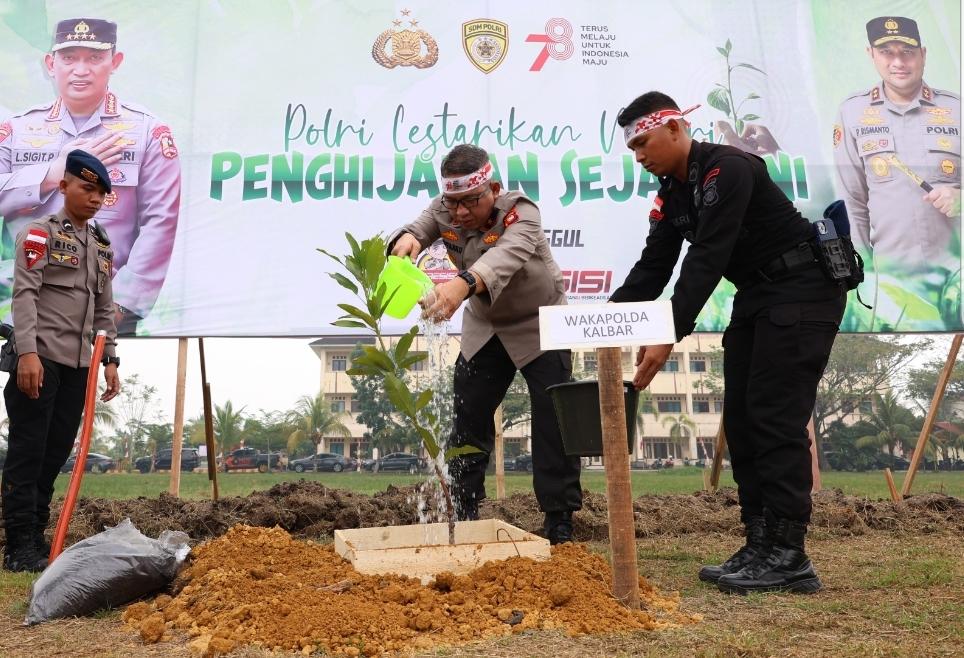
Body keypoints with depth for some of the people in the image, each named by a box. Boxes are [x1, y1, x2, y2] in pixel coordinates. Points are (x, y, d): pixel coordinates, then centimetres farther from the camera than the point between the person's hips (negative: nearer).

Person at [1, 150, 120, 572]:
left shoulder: (102, 247, 18)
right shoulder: (39, 233, -2)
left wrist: (110, 359, 13)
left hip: (78, 364, 6)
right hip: (40, 359, -6)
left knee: (56, 453, 8)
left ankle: (37, 539, 16)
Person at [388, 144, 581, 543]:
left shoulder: (520, 212, -31)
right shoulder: (443, 210, -13)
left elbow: (506, 254, -51)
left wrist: (464, 284, -71)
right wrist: (408, 239, -54)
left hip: (539, 326, -4)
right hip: (484, 327, 5)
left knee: (554, 421, -9)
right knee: (467, 417, 5)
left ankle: (560, 521, 3)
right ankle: (463, 513, 19)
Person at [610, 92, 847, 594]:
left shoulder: (727, 170, -20)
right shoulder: (671, 194, 7)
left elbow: (707, 261, -29)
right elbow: (653, 268, 4)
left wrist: (668, 336, -34)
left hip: (803, 288, -9)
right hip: (755, 295, 9)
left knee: (776, 418, -13)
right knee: (741, 419, 5)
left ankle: (787, 557, -6)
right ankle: (761, 548, 10)